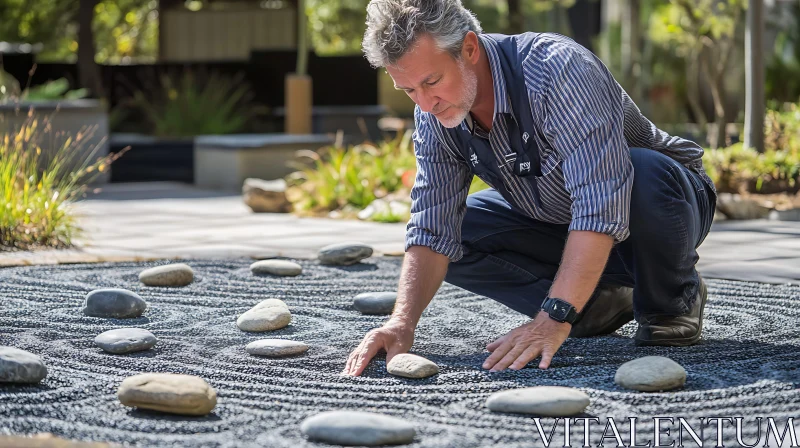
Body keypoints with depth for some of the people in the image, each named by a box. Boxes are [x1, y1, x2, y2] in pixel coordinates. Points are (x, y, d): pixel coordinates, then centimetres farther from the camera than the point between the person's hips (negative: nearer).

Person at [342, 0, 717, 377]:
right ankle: (601, 302, -3)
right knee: (458, 231, -12)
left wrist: (554, 318, -46)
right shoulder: (433, 113, -13)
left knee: (645, 173, -39)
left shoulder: (557, 69, -35)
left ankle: (672, 301, -10)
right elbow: (432, 232, -13)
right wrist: (402, 323, -30)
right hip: (557, 224, 6)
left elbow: (601, 208, -42)